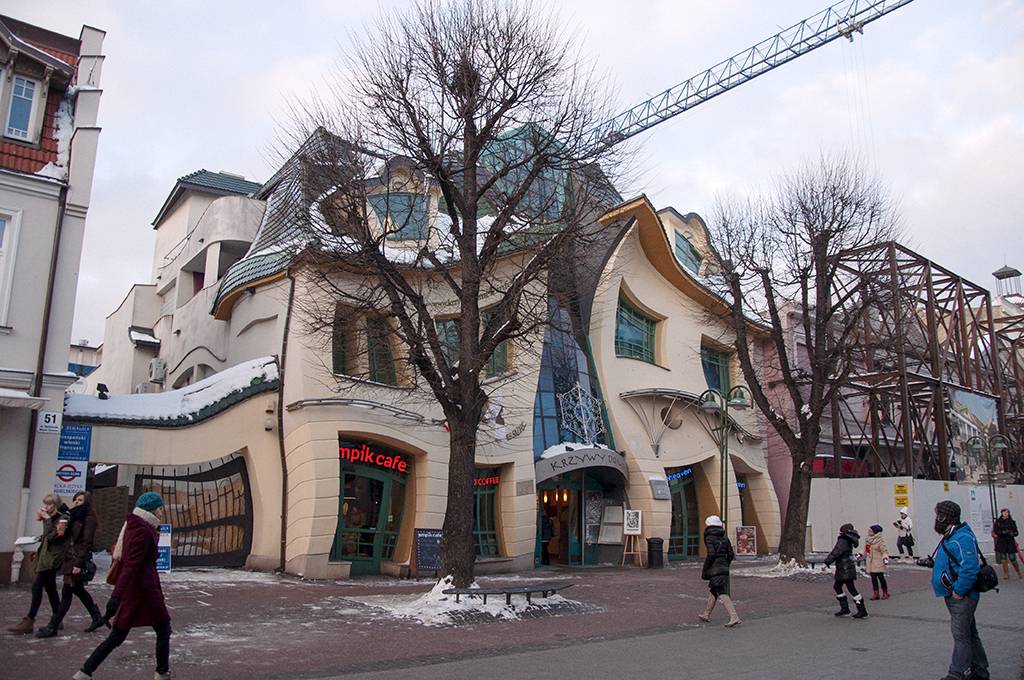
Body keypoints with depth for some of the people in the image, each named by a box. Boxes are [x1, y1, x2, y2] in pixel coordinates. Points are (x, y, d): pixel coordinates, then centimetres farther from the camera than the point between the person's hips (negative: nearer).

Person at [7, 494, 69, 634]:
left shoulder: (63, 519, -11)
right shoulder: (51, 518, 14)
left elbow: (52, 536, -21)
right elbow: (46, 537, 17)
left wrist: (47, 519, -16)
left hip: (52, 559, -9)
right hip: (47, 557, 9)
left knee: (37, 586, -11)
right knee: (50, 588, 12)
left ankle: (29, 622, -10)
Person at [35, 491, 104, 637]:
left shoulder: (89, 519, -11)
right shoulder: (75, 517, 15)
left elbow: (87, 542, -17)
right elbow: (68, 537, 12)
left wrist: (79, 563, -21)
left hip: (78, 560, -9)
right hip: (70, 558, 9)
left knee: (66, 593, -4)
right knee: (78, 590, 16)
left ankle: (52, 627, 2)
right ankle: (97, 617, 28)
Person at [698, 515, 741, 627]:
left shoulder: (709, 538, -9)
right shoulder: (724, 538, 11)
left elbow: (711, 554, -18)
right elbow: (731, 555, 10)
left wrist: (704, 570, -10)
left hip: (715, 570, -8)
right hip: (724, 569, 8)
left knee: (722, 594, -9)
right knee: (713, 591, 20)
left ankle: (734, 618, -18)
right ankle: (706, 615, 31)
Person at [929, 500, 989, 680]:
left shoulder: (962, 538, -22)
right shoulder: (950, 537, 12)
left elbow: (969, 568, -29)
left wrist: (959, 590, -24)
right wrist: (932, 563, 10)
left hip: (962, 596, -11)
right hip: (953, 596, 11)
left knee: (961, 635, -6)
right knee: (969, 633, 19)